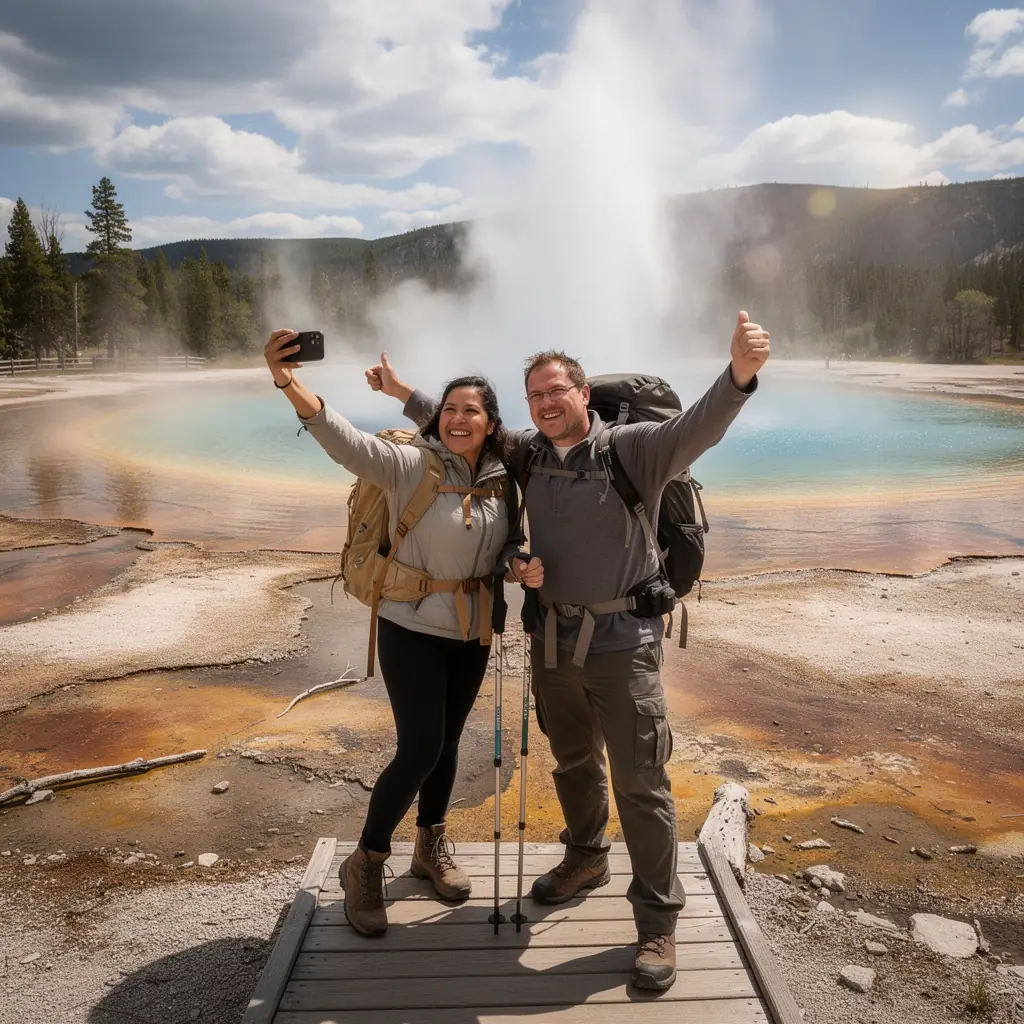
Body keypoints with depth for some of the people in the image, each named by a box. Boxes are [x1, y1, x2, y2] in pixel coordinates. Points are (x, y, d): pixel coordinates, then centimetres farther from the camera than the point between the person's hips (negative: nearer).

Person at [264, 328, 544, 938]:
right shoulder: (412, 464, -17)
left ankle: (432, 848, 39)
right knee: (421, 749, -8)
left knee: (446, 742, 17)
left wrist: (524, 567, -14)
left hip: (472, 635, 5)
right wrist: (291, 384, -51)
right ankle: (366, 865, 15)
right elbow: (347, 442, -35)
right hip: (413, 629, -5)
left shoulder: (500, 481, 0)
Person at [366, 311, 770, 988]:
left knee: (641, 782, 1)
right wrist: (404, 393, 21)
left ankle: (658, 921, 18)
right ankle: (586, 860, 47)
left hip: (621, 640, -5)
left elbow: (697, 428, -29)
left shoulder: (635, 448, -11)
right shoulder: (529, 452, 4)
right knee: (573, 762, 23)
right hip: (552, 636, 5)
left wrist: (738, 374, -48)